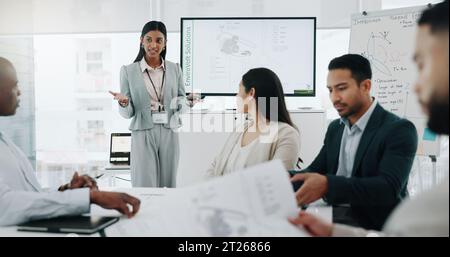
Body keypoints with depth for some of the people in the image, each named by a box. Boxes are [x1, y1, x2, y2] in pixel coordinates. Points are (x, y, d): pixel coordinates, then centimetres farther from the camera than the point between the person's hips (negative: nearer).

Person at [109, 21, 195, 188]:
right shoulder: (129, 71, 1)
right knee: (145, 186, -5)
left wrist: (184, 103, -11)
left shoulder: (175, 69, 6)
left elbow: (183, 101, 12)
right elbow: (127, 114, 2)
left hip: (169, 134, 2)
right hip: (143, 135, -2)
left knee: (168, 185, 7)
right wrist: (124, 103, -20)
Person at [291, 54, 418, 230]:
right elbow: (315, 171, 8)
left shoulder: (399, 130, -10)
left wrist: (327, 185, -35)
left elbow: (389, 188, -22)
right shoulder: (335, 128, 13)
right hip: (334, 215, 6)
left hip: (373, 224, -6)